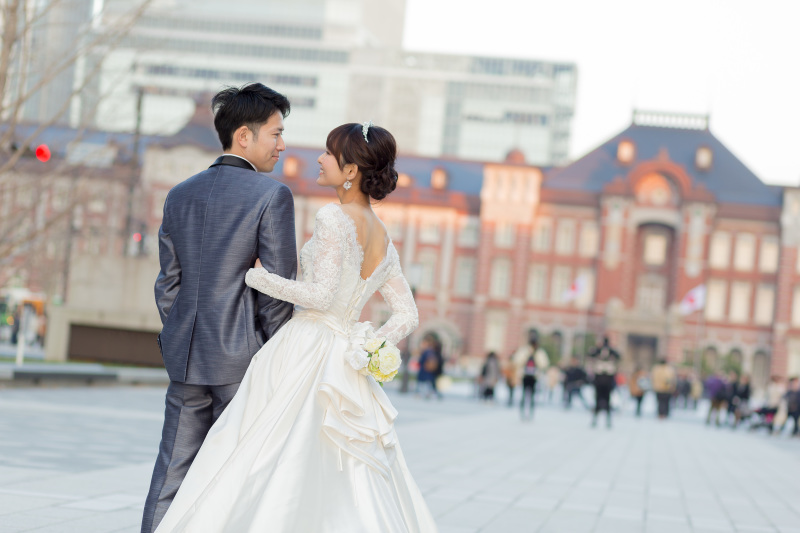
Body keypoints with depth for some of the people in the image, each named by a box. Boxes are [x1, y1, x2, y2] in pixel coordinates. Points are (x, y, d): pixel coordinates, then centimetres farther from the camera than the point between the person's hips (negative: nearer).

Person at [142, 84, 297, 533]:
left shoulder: (180, 195, 10)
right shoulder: (272, 195, -8)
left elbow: (169, 285, 12)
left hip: (186, 355, 5)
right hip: (242, 353, -5)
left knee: (173, 471, 7)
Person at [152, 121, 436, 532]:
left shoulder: (335, 217, -10)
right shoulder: (383, 241, 14)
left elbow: (321, 295, -16)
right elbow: (407, 315, 12)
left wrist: (258, 276, -7)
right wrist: (367, 350, 5)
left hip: (305, 356, -8)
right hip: (344, 368, 8)